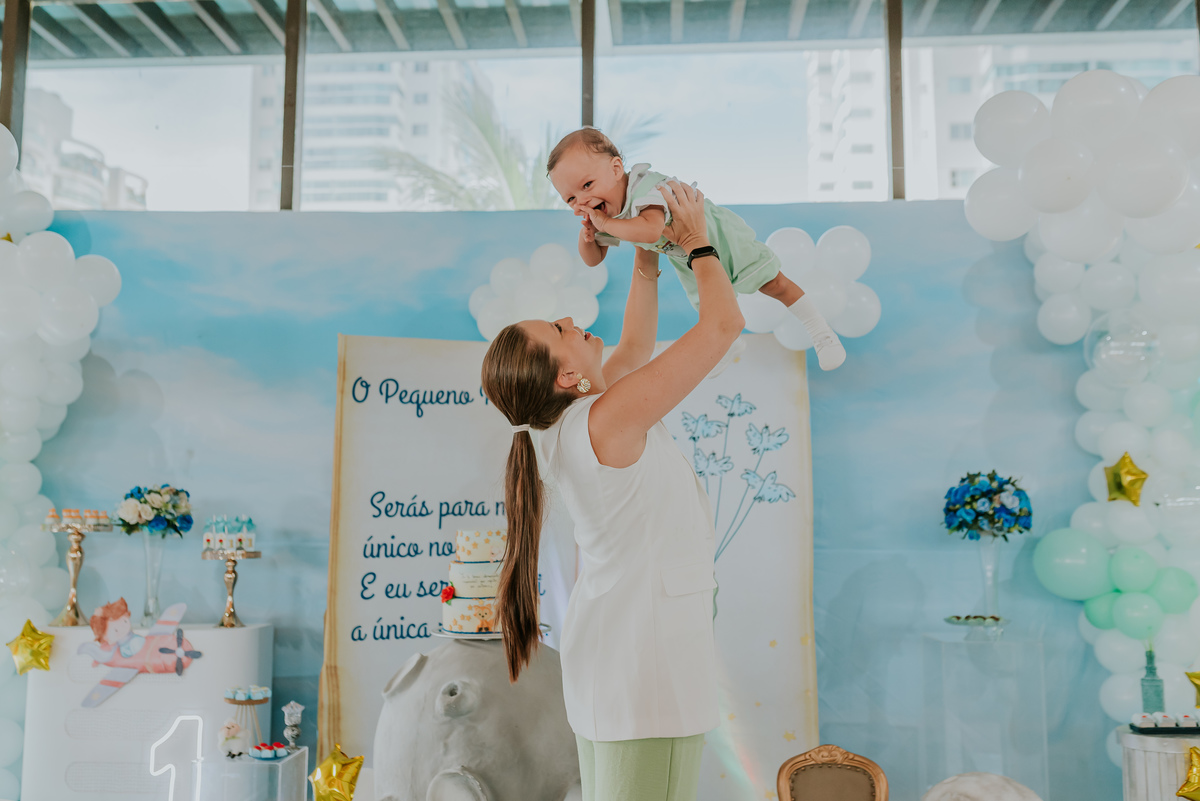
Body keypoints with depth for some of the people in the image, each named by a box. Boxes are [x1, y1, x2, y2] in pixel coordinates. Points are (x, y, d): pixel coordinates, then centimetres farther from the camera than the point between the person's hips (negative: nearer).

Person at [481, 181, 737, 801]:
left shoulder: (563, 421, 5)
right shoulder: (610, 418, -19)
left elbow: (634, 346, 23)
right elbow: (724, 323, -14)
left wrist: (647, 260, 19)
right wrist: (696, 244, 2)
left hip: (600, 650, 10)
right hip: (648, 656, -10)